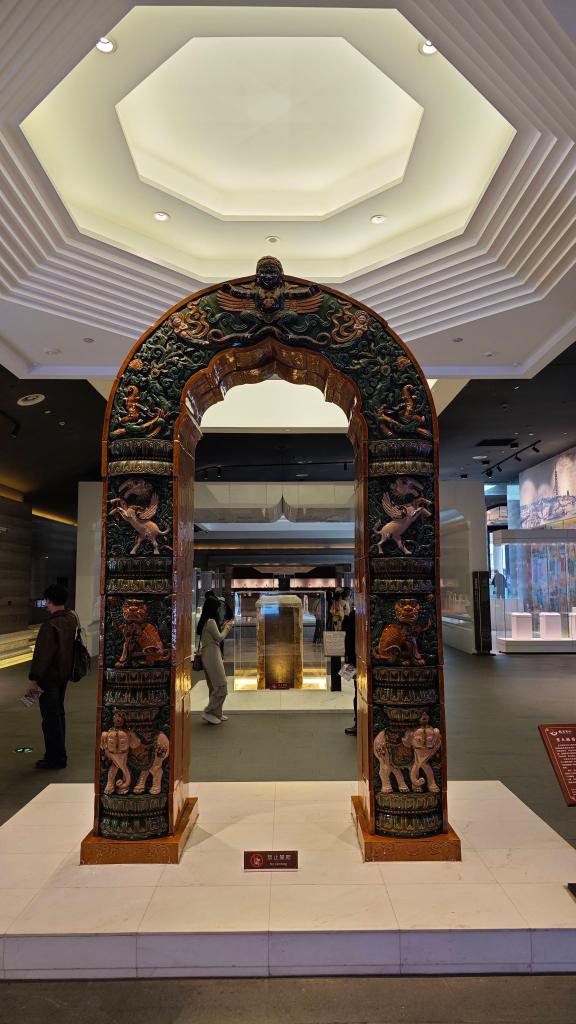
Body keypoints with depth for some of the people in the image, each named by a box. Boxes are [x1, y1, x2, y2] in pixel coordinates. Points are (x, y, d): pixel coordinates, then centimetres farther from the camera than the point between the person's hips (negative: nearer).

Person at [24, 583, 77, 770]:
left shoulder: (51, 625, -24)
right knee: (59, 714, 19)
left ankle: (55, 758, 10)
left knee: (50, 717, 2)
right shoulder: (72, 619, 1)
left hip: (50, 677, -8)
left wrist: (33, 679, -17)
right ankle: (58, 754, 30)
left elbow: (42, 655, -23)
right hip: (64, 675, 8)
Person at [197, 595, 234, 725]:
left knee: (214, 687, 14)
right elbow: (219, 638, -12)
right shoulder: (211, 621, -16)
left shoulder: (204, 621, 14)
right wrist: (228, 627, 1)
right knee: (221, 686, -6)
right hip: (212, 655, -10)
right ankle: (209, 712, -3)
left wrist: (225, 626, 15)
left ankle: (216, 713, 19)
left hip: (207, 655, 10)